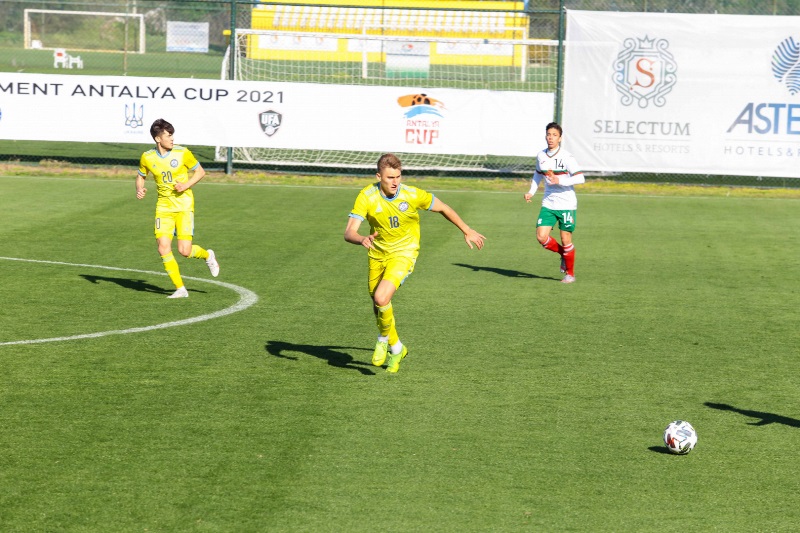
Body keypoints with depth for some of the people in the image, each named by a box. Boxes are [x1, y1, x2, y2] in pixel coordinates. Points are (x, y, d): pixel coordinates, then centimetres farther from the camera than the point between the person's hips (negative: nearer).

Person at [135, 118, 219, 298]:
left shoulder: (182, 153, -8)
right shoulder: (147, 157, -2)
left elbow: (200, 172, 3)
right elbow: (141, 176, 16)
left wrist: (186, 185, -13)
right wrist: (139, 189, -5)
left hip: (184, 205, -3)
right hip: (164, 207, 3)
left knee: (184, 250, -12)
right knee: (163, 248, -11)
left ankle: (207, 255, 24)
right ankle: (180, 289, 1)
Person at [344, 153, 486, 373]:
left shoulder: (413, 195, -20)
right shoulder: (367, 197, -18)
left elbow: (443, 208, -2)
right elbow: (349, 233, -24)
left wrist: (467, 231, 7)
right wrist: (362, 239, -47)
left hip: (403, 253, -3)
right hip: (377, 254, 3)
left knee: (381, 298, -23)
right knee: (378, 304, 14)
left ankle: (386, 339, 7)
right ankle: (396, 348, 39)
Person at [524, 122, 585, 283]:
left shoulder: (566, 157, -13)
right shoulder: (541, 156, 5)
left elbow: (580, 178, -17)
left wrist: (560, 181, -25)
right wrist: (531, 192, 12)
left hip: (566, 205, -5)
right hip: (548, 204, 5)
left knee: (566, 240, -1)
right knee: (541, 237, -7)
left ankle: (570, 274, 17)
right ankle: (563, 254, 23)